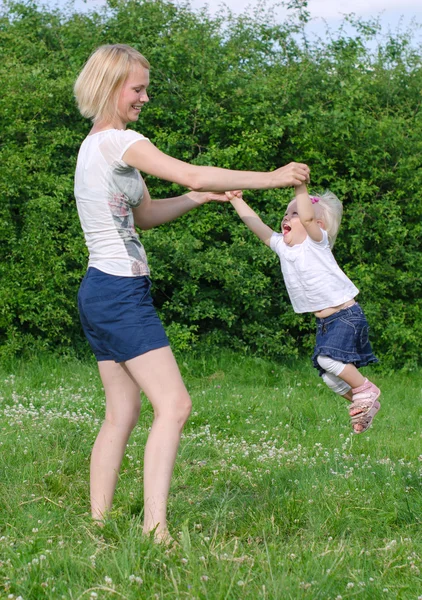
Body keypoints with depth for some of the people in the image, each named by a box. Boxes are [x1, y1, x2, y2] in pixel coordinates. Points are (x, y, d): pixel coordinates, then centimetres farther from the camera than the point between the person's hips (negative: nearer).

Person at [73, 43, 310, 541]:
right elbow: (192, 175, -22)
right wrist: (272, 178, -16)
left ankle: (97, 523, 11)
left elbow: (144, 214, 23)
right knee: (173, 404, -12)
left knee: (122, 414, 11)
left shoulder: (94, 145, 18)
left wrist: (201, 198, 10)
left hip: (99, 292, 10)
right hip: (121, 292, -10)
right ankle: (155, 527, -18)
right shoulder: (118, 142, -12)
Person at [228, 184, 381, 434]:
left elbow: (308, 218, -32)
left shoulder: (315, 242, -11)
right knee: (331, 377, 6)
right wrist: (237, 200, 7)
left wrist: (300, 187, -35)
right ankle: (367, 405, 24)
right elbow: (256, 224, 9)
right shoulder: (281, 246, 8)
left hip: (347, 315, -8)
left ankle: (366, 390, -7)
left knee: (328, 358, -26)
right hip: (324, 320, 8)